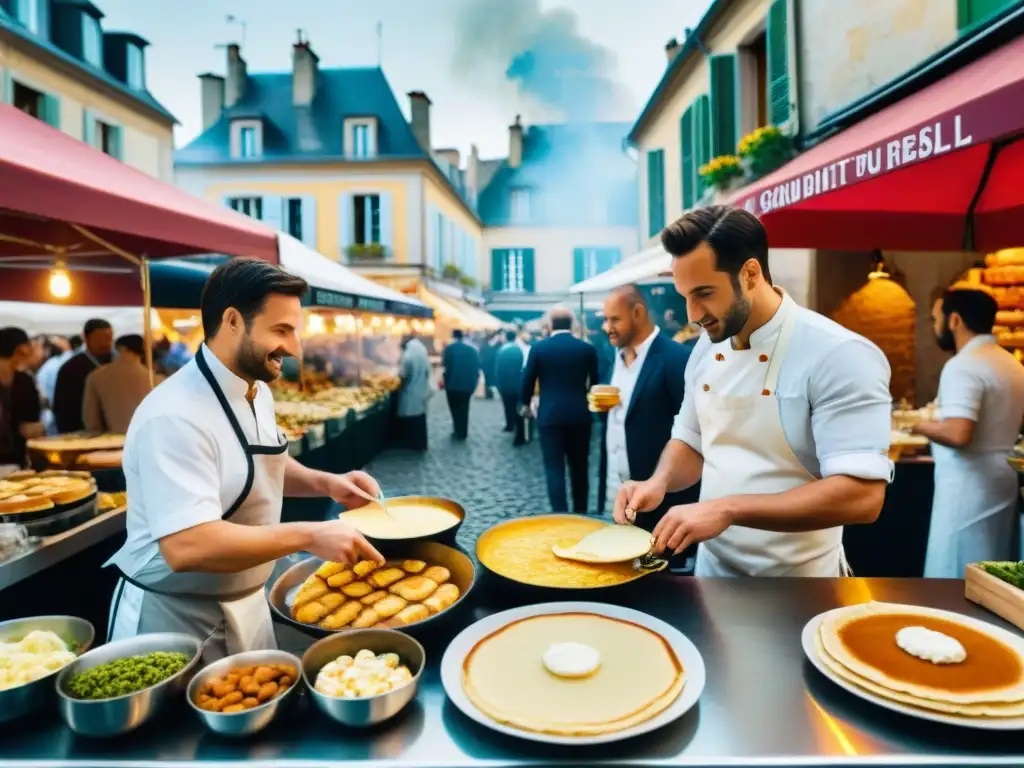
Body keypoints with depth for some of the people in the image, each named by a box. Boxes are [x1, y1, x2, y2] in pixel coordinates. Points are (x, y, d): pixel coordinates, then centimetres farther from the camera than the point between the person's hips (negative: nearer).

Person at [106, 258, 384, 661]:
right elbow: (186, 547, -35)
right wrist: (307, 536, -34)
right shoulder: (175, 416, -28)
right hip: (174, 619, -8)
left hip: (247, 605, 8)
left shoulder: (258, 392, 0)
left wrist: (326, 483, -2)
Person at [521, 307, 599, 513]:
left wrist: (526, 402, 21)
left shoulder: (539, 348, -4)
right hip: (580, 415, 2)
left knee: (555, 468, 1)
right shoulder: (587, 348, 0)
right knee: (579, 467, 14)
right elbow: (595, 382, 7)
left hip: (550, 415, -2)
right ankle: (580, 514, 25)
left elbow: (527, 382, 2)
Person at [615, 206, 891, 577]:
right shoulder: (705, 350, -1)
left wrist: (728, 509, -31)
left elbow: (862, 496, -26)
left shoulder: (841, 356, -21)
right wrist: (660, 482, -10)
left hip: (795, 579, -5)